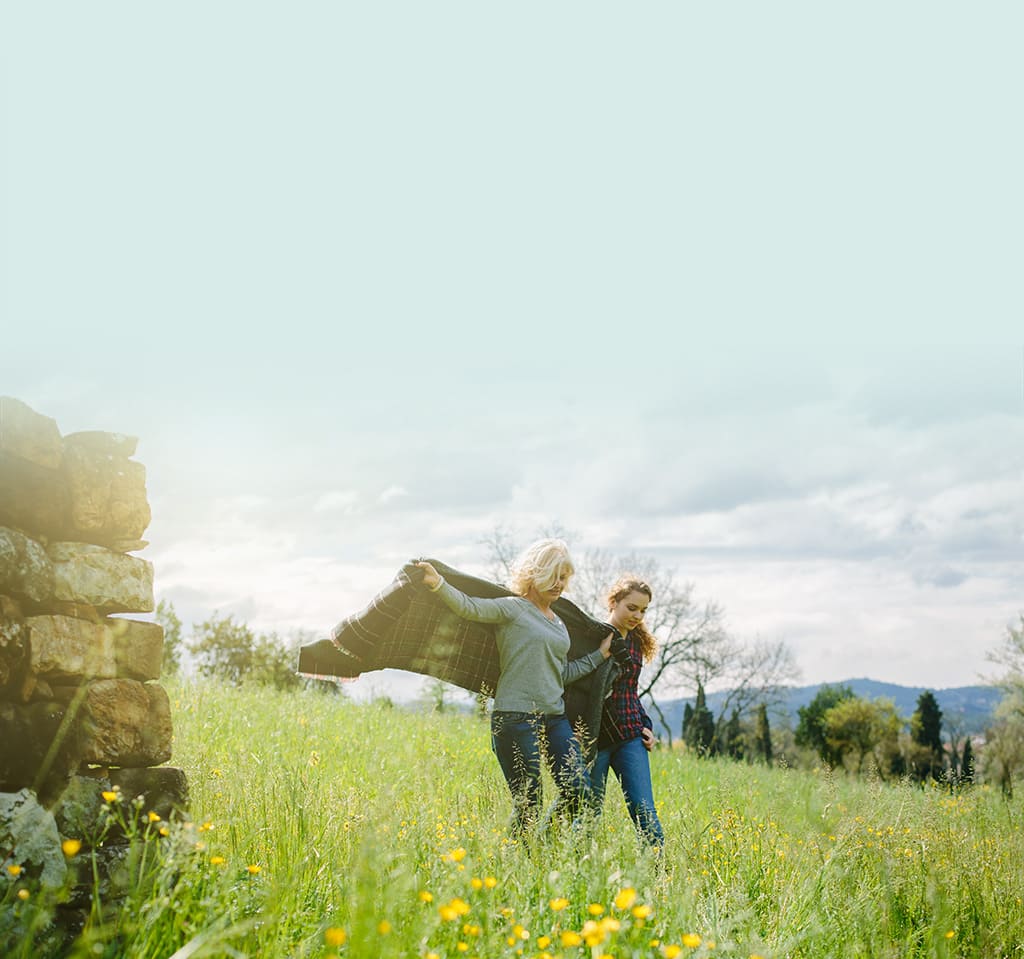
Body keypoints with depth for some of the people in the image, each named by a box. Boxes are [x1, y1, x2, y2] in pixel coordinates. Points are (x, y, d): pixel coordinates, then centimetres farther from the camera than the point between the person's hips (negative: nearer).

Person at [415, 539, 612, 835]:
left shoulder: (559, 625, 20)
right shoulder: (512, 609, -3)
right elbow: (469, 607, -18)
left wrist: (599, 655, 25)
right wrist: (438, 584, -34)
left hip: (555, 718, 7)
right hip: (516, 716, -7)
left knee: (581, 794, -1)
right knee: (528, 804, -5)